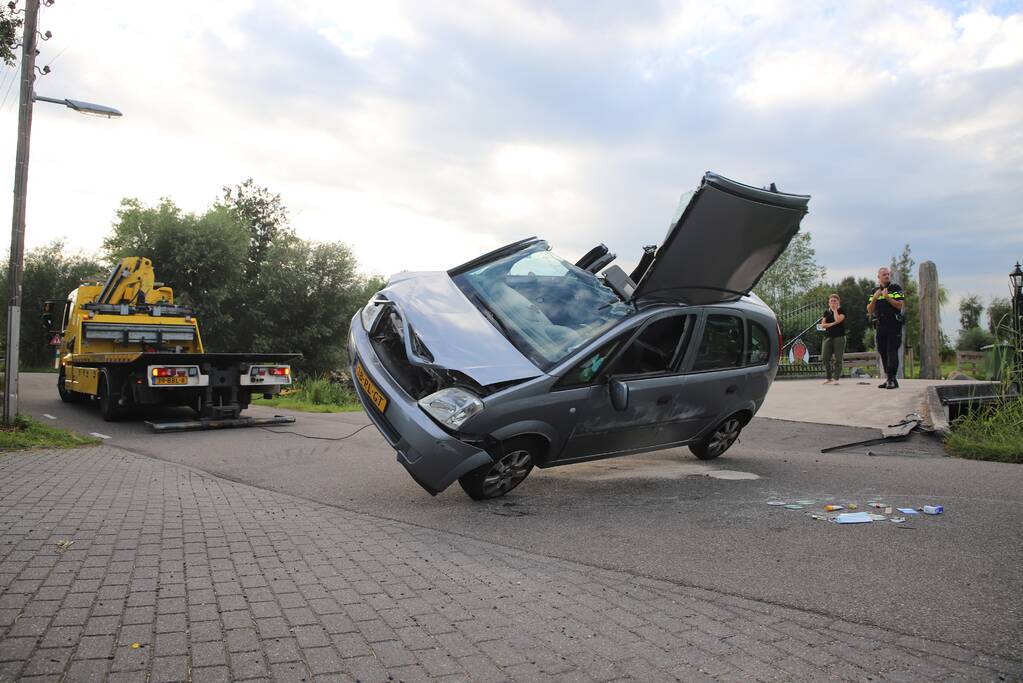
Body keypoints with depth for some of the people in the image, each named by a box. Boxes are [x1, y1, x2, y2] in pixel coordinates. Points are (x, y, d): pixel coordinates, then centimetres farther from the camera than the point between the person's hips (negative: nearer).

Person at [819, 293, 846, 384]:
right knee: (825, 358, -3)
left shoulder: (841, 310, 3)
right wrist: (832, 324, -10)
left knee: (838, 359, -6)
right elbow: (822, 325, 6)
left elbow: (838, 319, -16)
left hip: (839, 337, -4)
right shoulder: (826, 312, 15)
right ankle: (829, 378, 9)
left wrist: (835, 310, -4)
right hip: (828, 337, 4)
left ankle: (836, 378, -3)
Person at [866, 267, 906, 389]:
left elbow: (900, 305, -9)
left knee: (892, 352, -11)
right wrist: (874, 298, -7)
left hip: (894, 325, -5)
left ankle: (892, 379, -14)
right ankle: (889, 378, 13)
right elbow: (869, 310, 9)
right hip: (880, 326, 5)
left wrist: (887, 297, -19)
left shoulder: (896, 289, 3)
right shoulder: (875, 291, 15)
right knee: (883, 352, 6)